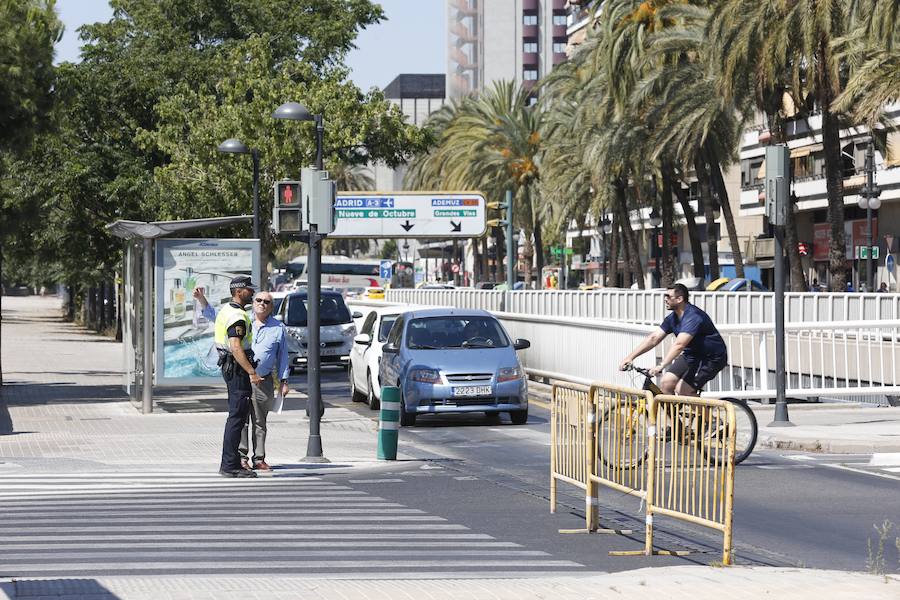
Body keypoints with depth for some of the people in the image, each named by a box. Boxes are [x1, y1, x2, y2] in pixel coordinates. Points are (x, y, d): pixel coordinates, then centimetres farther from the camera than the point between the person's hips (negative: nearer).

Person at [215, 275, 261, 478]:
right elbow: (236, 348, -26)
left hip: (229, 367, 11)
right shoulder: (237, 316, -18)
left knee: (235, 416, 14)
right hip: (238, 369, -11)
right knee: (237, 417, -9)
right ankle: (230, 465, -10)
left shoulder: (226, 310, 15)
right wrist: (252, 373, -29)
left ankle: (228, 463, 16)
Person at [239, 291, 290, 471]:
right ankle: (241, 457, -6)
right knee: (241, 420, -8)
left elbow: (282, 355, 15)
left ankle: (259, 459, 7)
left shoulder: (279, 328, 11)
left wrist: (284, 381, 11)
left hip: (264, 382, 1)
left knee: (260, 422, 4)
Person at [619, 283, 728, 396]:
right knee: (666, 383, -4)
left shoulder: (693, 317, -27)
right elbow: (653, 338, 1)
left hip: (711, 358, -9)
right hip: (691, 355, 9)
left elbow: (679, 345, -38)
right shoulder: (672, 318, 1)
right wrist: (630, 357, -7)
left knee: (682, 389, -19)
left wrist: (661, 366, -46)